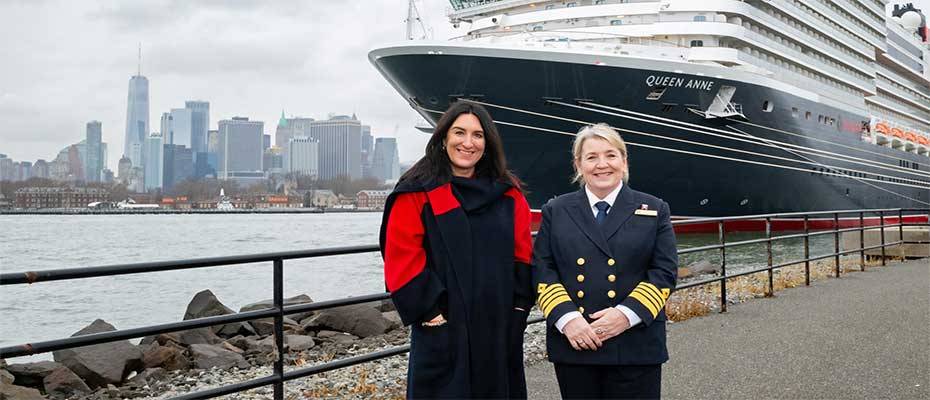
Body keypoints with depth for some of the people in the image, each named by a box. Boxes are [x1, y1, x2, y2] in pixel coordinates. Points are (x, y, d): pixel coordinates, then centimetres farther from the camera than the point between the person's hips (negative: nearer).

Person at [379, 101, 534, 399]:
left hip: (501, 330, 4)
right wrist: (429, 310, -13)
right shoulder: (416, 193, -4)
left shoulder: (508, 194, 10)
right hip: (443, 332, -4)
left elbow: (522, 253, 11)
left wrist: (520, 305, 1)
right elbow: (402, 260, -9)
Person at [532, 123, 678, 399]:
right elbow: (542, 270, 3)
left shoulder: (654, 210, 7)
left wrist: (627, 314, -13)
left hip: (635, 345, -1)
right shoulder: (556, 211, 9)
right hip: (573, 344, 1)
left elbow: (665, 271, 1)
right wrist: (566, 318, -12)